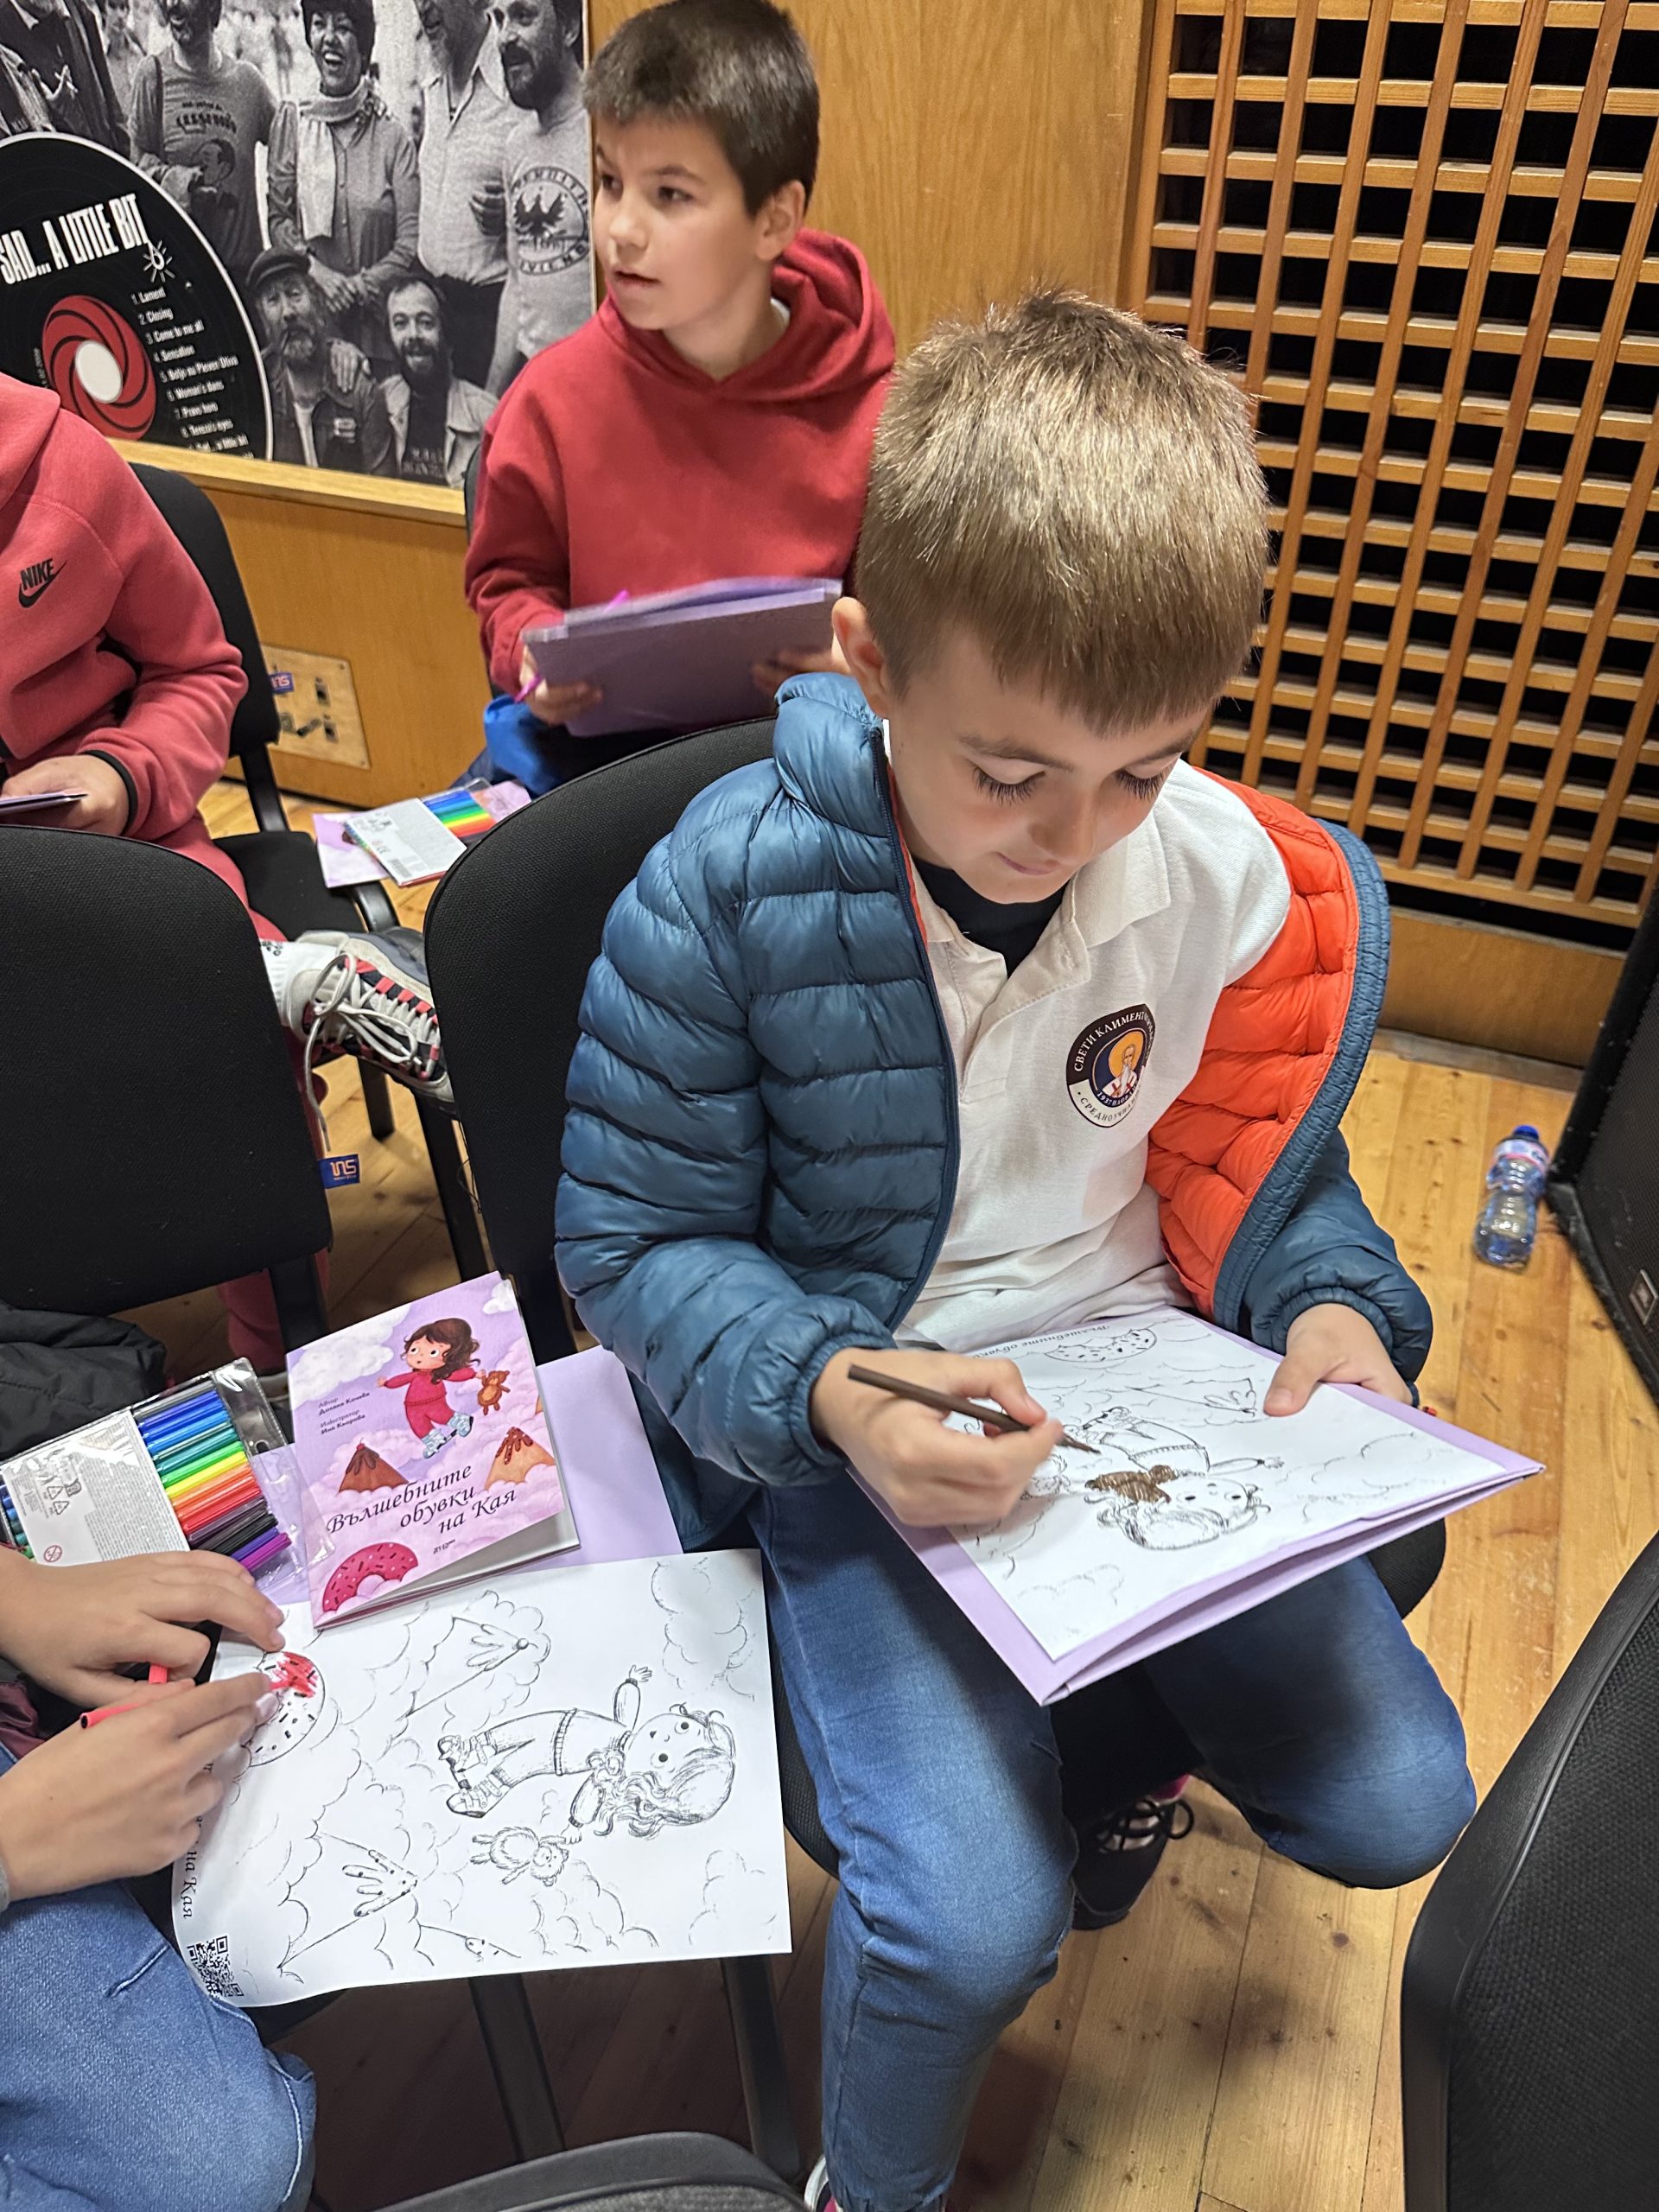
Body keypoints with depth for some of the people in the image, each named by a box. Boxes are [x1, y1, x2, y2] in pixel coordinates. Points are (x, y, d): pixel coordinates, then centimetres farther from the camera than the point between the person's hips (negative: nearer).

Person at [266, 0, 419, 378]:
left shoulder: (392, 136, 4)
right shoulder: (291, 121, 9)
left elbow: (412, 238, -2)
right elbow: (277, 216, 6)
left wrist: (364, 285, -11)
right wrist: (318, 273, -11)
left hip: (377, 319, -1)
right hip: (307, 315, 1)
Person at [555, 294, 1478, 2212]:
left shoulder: (1249, 888, -9)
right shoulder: (723, 895, -19)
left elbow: (1262, 1170, 8)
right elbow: (634, 1242, -9)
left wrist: (1331, 1306, -13)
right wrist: (830, 1394, -27)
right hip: (849, 1421, -3)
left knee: (1396, 1810, 3)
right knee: (973, 1924, -17)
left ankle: (1121, 1752, 39)